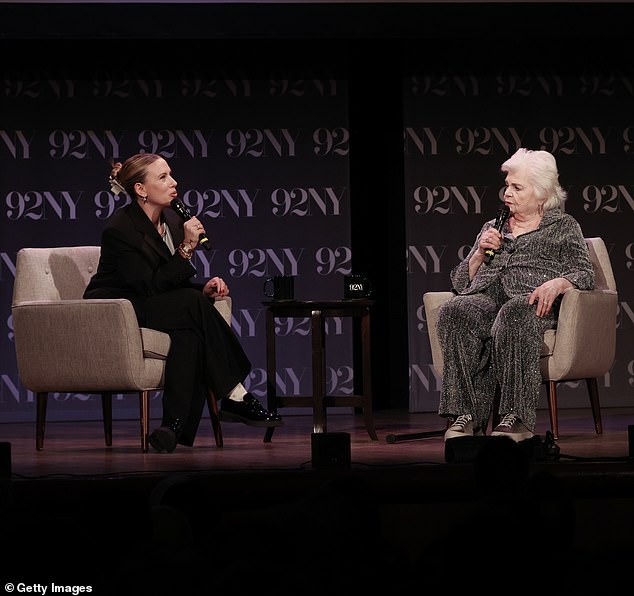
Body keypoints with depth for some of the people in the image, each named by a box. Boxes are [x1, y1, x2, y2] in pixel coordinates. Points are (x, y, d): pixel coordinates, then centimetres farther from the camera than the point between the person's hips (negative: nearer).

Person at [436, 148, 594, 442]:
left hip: (530, 300, -3)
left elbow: (584, 273, 6)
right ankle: (468, 414, -43)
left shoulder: (562, 226, 21)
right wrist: (480, 254, 10)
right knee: (455, 312, -34)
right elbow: (460, 280, 29)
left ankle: (517, 418, -46)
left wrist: (557, 283, -15)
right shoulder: (492, 228, 33)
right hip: (484, 296, 4)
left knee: (512, 315, -42)